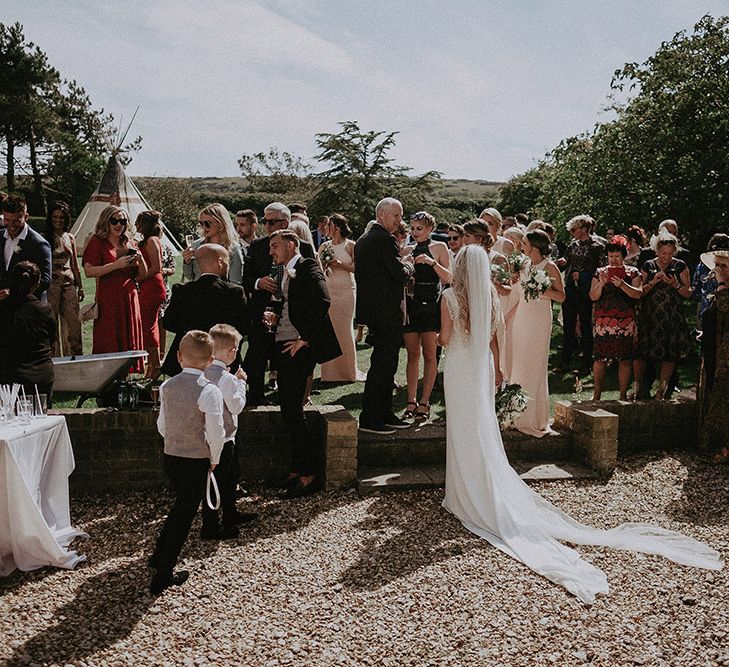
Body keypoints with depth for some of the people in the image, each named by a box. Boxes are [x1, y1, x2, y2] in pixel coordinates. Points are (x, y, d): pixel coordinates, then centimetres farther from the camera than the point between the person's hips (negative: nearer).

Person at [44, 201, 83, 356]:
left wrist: (80, 287, 17)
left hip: (69, 284, 4)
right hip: (52, 284, -4)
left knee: (74, 322, 3)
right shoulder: (45, 238, -2)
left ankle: (76, 356, 12)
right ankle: (53, 357, 10)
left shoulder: (70, 238, 12)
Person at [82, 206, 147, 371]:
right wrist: (116, 265, -18)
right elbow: (88, 271, -12)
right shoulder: (97, 242, 1)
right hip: (108, 300, -5)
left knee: (129, 342, 4)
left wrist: (141, 260, -1)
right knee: (109, 344, -5)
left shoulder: (129, 243, 16)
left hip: (129, 299, 5)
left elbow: (141, 276, 18)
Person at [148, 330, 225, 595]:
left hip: (171, 456, 6)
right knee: (184, 515, 7)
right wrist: (214, 459, -1)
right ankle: (162, 575, 13)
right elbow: (216, 433, -18)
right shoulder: (209, 391, -18)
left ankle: (159, 555, 39)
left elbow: (162, 425, 8)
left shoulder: (167, 387, 0)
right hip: (197, 461, -6)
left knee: (181, 506, 27)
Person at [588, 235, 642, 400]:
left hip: (626, 321, 0)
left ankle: (623, 394, 9)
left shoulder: (633, 272, 9)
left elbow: (638, 294, -5)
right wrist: (601, 283, -14)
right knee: (600, 358, -4)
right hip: (603, 321, 0)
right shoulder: (600, 272, 10)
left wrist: (622, 284, -18)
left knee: (625, 359, 1)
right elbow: (593, 296, 3)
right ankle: (597, 392, 7)